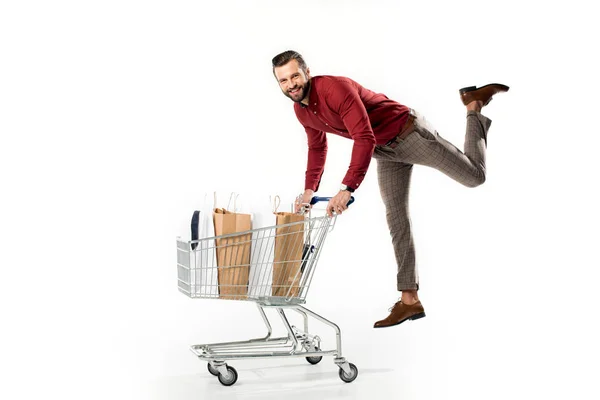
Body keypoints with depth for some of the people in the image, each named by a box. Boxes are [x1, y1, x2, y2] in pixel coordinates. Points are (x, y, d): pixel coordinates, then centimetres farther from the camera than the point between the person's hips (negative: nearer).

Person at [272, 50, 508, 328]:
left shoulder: (336, 88, -29)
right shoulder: (301, 111, -2)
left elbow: (364, 139, -37)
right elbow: (317, 147, 17)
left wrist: (346, 189, -44)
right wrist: (309, 189, 9)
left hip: (408, 132, -7)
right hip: (384, 152, 7)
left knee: (474, 176, -2)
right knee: (396, 218, 2)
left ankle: (474, 106, 22)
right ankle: (410, 300, 3)